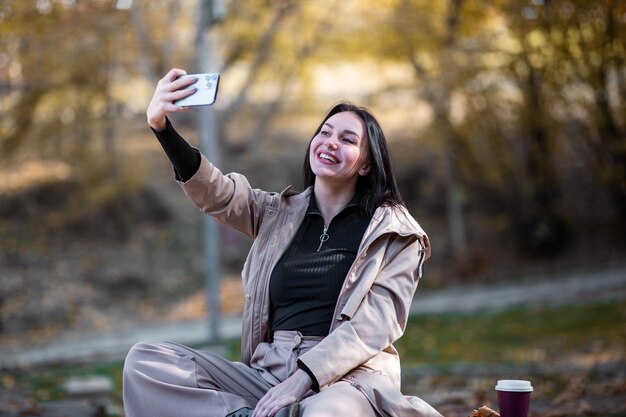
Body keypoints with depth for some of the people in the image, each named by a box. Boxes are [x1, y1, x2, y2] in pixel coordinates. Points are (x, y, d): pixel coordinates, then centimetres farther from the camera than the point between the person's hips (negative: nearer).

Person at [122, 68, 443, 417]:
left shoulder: (394, 231, 4)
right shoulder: (280, 214, 16)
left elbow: (377, 323, -7)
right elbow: (216, 193, -1)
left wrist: (303, 378, -20)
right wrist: (162, 126, -18)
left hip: (347, 378, -6)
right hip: (269, 372, 6)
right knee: (145, 362, -12)